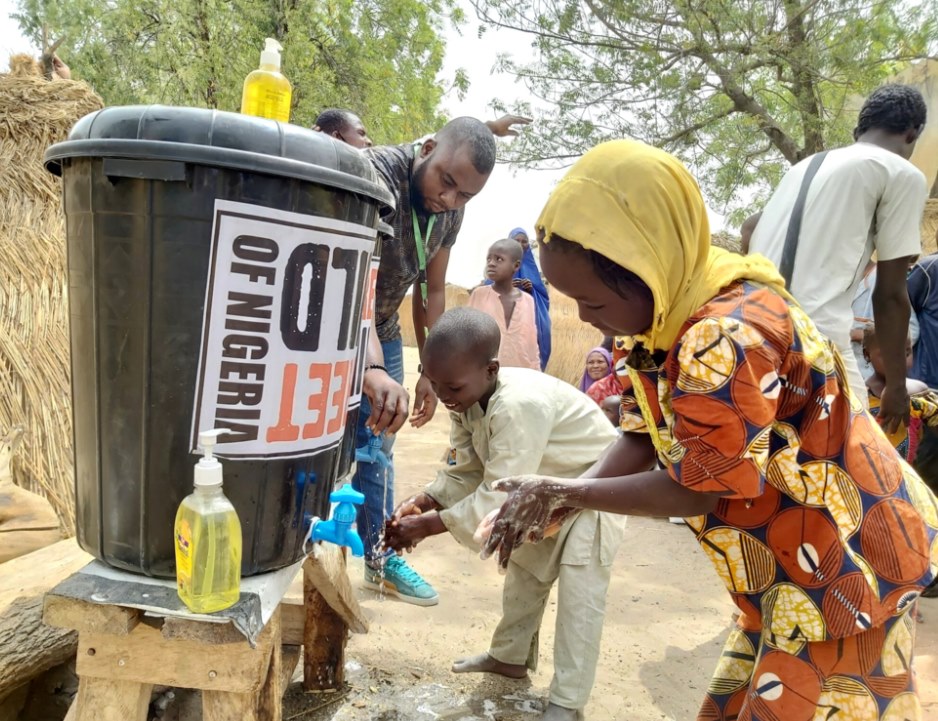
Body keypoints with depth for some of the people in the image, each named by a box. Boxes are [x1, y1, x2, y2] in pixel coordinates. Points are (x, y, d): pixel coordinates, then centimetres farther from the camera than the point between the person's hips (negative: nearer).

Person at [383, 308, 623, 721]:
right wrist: (422, 503, -24)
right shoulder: (467, 400, -15)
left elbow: (498, 496, -40)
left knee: (579, 588, -10)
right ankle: (510, 656, 35)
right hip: (545, 489, 9)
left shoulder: (521, 404, -42)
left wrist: (427, 526, -36)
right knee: (526, 568, 17)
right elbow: (467, 472, -8)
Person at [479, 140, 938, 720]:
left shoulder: (727, 341, -34)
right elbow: (643, 439, 0)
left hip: (842, 572, -9)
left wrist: (565, 490, -16)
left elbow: (695, 491, -25)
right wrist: (554, 503, -14)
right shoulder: (671, 311, -4)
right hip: (793, 564, 9)